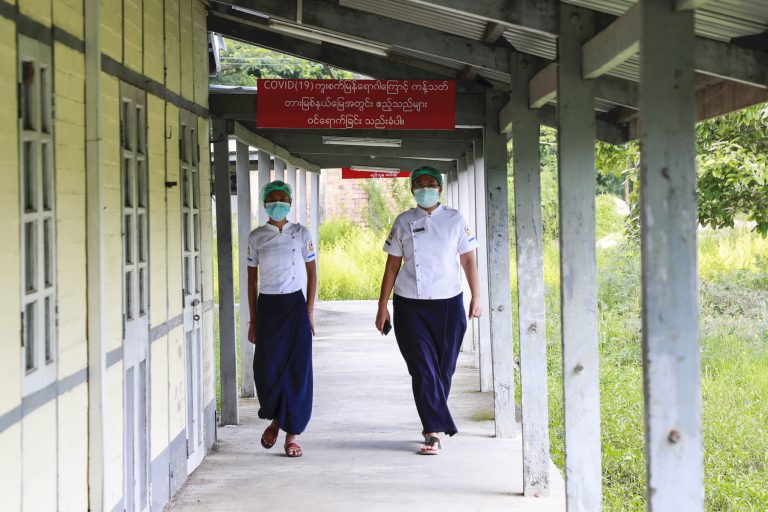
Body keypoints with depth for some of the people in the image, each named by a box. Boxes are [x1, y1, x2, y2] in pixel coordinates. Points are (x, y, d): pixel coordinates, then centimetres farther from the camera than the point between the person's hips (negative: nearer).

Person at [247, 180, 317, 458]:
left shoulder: (301, 234, 3)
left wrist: (309, 312, 0)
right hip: (267, 306, 1)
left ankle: (291, 434, 5)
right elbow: (252, 279, 8)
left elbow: (312, 273, 6)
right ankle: (275, 419, 27)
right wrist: (253, 319, 5)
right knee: (267, 369, -2)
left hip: (295, 305, -1)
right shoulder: (256, 237, 4)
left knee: (297, 369, -3)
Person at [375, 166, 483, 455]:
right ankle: (434, 432, -9)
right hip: (411, 307, -1)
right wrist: (382, 307, 4)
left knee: (444, 369, 5)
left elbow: (468, 260, 7)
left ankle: (433, 426, 21)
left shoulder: (454, 220, 4)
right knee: (423, 369, -7)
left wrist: (476, 297, 1)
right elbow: (392, 265, 6)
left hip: (448, 305, 1)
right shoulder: (403, 222, 4)